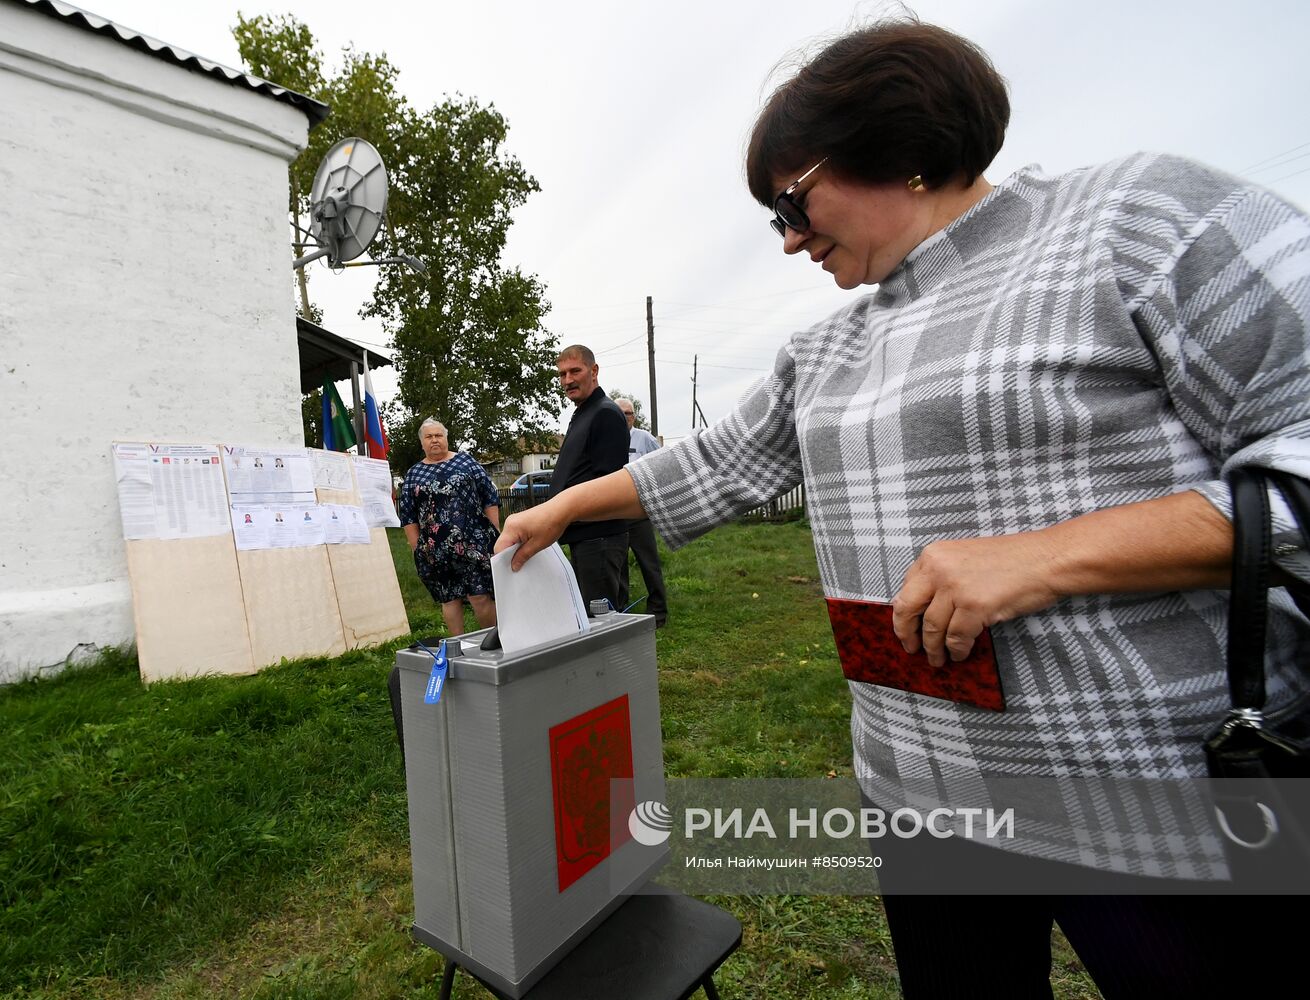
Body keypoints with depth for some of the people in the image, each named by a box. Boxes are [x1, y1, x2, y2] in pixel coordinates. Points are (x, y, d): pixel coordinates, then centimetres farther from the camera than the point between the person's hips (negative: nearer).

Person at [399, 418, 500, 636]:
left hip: (474, 543, -2)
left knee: (481, 596, -6)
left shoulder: (465, 461, 7)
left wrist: (495, 533, 1)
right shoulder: (413, 474, 11)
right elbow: (408, 517, 10)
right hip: (435, 551, 2)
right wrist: (417, 550, 4)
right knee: (449, 600, 8)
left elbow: (490, 497, 5)